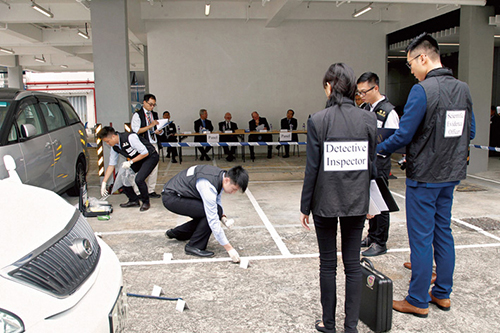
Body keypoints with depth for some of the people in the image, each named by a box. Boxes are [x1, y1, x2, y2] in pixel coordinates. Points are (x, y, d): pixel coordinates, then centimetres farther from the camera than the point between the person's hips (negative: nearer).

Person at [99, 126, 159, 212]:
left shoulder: (130, 138, -29)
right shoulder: (114, 147, -4)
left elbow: (145, 153, -24)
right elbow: (111, 165, 4)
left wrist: (130, 162, -23)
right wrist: (104, 182, 0)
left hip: (151, 157, -8)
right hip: (136, 159, 8)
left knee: (139, 179, -26)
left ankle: (146, 202, 0)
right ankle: (134, 200, 13)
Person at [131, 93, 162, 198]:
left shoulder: (154, 115, 17)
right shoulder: (137, 115, -2)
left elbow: (160, 130, 23)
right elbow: (136, 130, -12)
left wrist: (159, 131, -2)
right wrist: (151, 125, -17)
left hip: (154, 144, 6)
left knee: (154, 167, 5)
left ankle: (151, 190, 13)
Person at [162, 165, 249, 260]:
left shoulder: (221, 175, -6)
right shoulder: (208, 186, -33)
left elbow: (216, 199, 16)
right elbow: (213, 221, -32)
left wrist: (221, 214, -1)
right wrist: (229, 248, -28)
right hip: (171, 198, -9)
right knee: (212, 213, -23)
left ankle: (175, 233, 24)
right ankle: (194, 246, -7)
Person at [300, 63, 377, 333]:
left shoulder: (318, 120, -11)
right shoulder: (368, 119, -2)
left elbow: (312, 167, -9)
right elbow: (371, 164, 4)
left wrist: (305, 206, 0)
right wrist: (367, 200, 15)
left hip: (325, 202, -2)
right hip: (357, 201, 3)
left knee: (328, 264, 11)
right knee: (353, 264, 12)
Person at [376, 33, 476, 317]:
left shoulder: (422, 90, -18)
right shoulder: (463, 89, 6)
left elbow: (404, 134, -18)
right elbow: (470, 132, 13)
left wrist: (378, 149, -3)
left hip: (424, 176, -7)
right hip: (451, 175, 8)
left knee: (421, 238, 2)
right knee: (443, 233, 16)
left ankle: (418, 301, 13)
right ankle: (442, 294, 28)